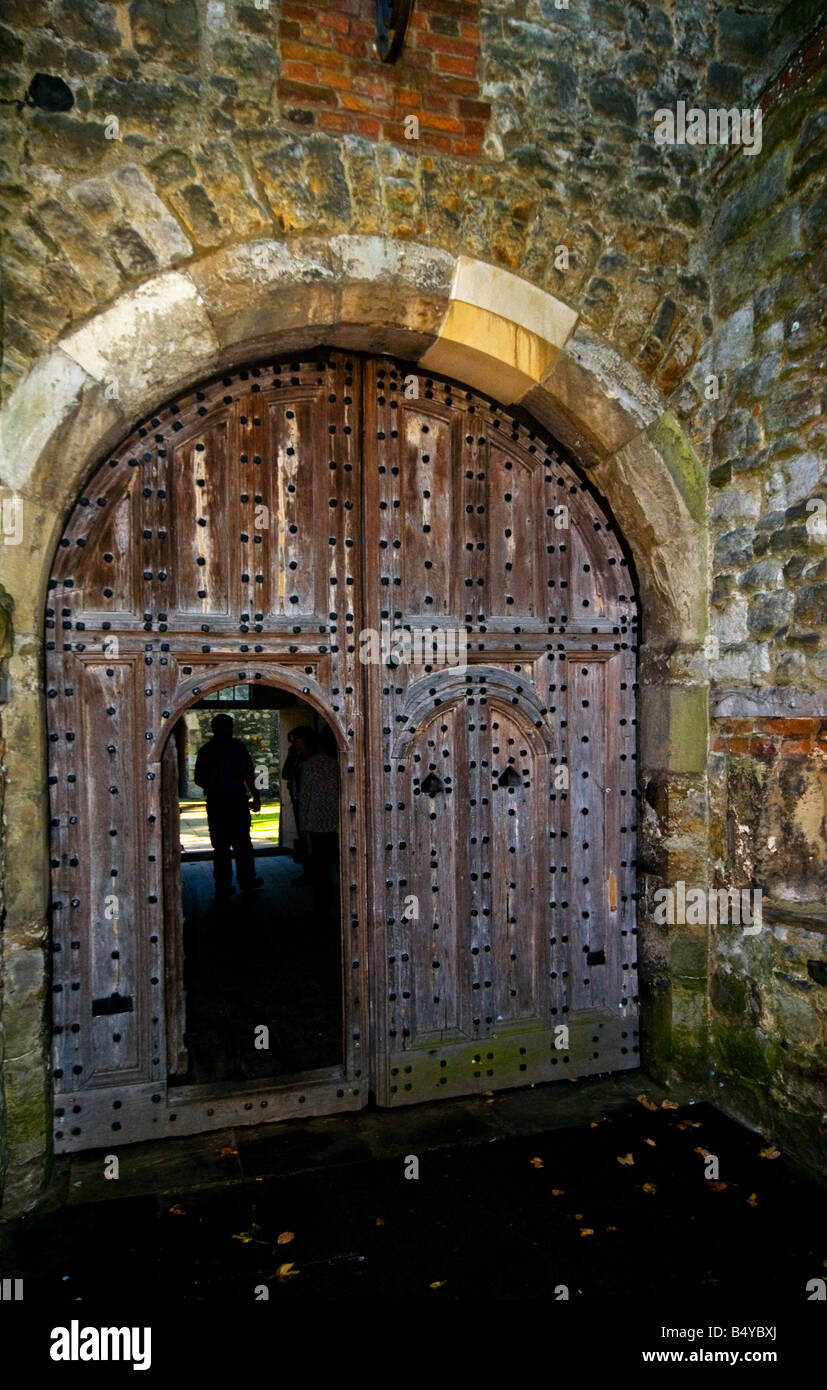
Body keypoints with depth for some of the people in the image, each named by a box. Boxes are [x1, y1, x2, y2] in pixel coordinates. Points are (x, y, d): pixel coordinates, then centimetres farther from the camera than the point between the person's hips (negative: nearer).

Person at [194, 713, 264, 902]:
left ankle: (222, 889, 9)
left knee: (220, 846, 7)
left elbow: (198, 779, 9)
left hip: (215, 802, 3)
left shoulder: (205, 750, 6)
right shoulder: (237, 746, -5)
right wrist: (256, 796, -5)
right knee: (242, 843, 11)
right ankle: (246, 881, 24)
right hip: (237, 801, -3)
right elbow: (248, 773, -11)